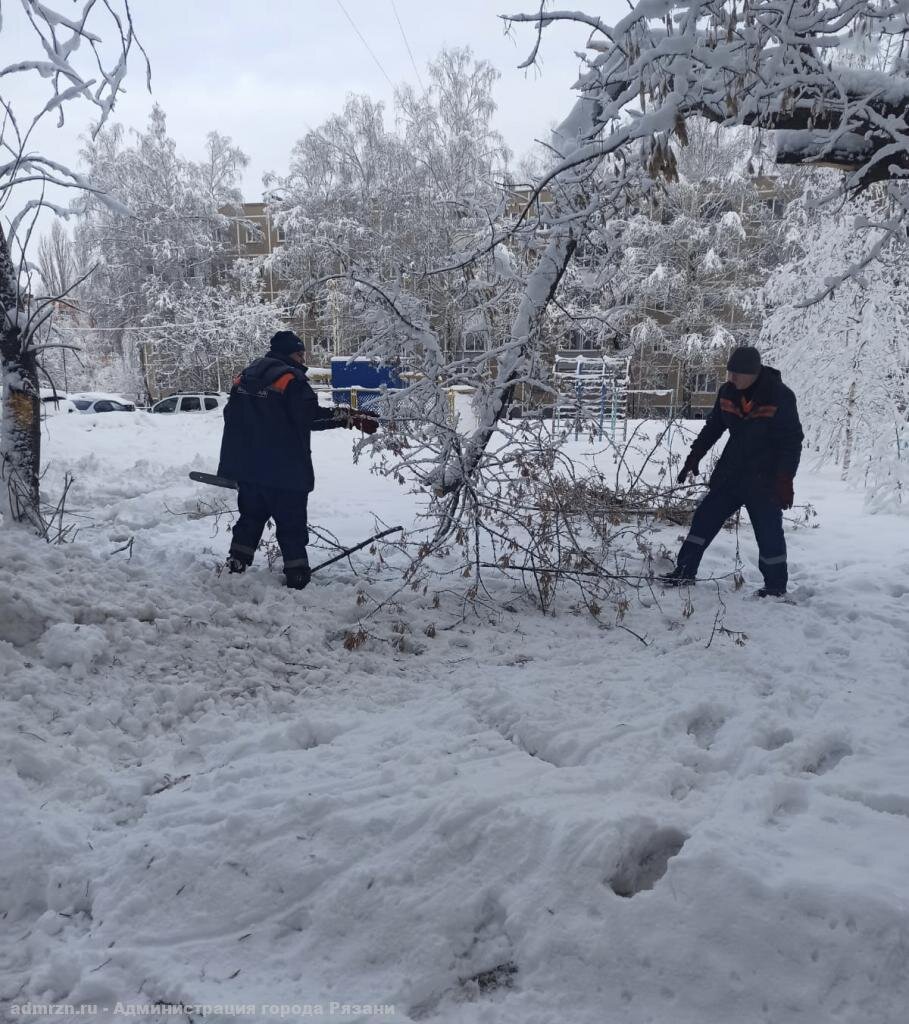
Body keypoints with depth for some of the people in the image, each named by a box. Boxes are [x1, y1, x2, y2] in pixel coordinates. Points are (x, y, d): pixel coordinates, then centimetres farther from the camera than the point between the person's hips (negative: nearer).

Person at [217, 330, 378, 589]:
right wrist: (352, 418, -19)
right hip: (284, 470, -7)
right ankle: (297, 578, 1)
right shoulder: (290, 377, -10)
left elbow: (231, 416, 18)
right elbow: (311, 415, -22)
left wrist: (234, 464, 24)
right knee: (292, 526, 0)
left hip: (246, 468, 7)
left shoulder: (245, 376, 15)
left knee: (251, 518, 20)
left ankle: (235, 566, 20)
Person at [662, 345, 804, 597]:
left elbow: (792, 442, -13)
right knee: (704, 518, 4)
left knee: (769, 533, 0)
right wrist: (694, 458, 11)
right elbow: (713, 427, 14)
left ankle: (776, 586, 17)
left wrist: (785, 481, -18)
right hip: (730, 474, 5)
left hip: (764, 480, -5)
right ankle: (684, 571, 12)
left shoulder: (780, 396, -16)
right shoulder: (728, 392, -1)